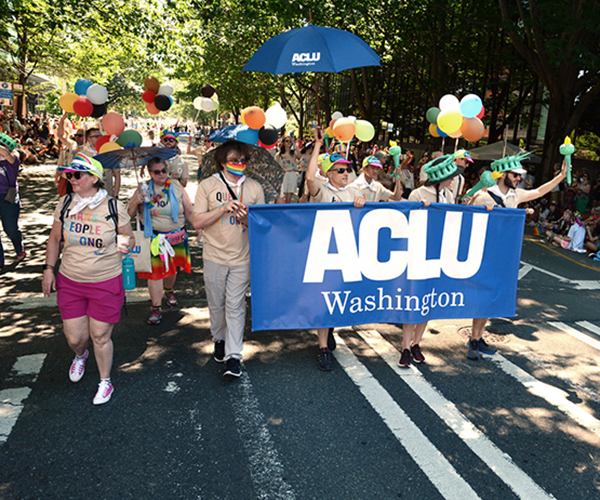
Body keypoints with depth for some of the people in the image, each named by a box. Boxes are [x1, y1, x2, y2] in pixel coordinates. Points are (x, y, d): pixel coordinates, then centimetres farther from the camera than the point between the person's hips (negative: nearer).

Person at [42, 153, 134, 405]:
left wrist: (126, 246, -20)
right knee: (74, 338, 9)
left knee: (100, 337, 6)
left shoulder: (113, 207, -9)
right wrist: (49, 268, 6)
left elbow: (129, 238, 3)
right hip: (70, 282, 3)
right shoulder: (64, 204, 0)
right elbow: (55, 238, 12)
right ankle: (80, 355, 48)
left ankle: (105, 382, 31)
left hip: (106, 283, -3)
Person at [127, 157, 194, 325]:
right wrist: (136, 202, -14)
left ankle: (169, 290, 46)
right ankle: (156, 308, 7)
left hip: (176, 235, 2)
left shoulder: (177, 187, 1)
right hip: (153, 237, -1)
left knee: (172, 267, 15)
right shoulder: (143, 189, 1)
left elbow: (189, 212, 4)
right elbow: (130, 213, 5)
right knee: (155, 271, -3)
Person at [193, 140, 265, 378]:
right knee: (216, 304, 13)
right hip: (214, 256, 1)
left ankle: (234, 355, 5)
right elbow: (197, 222, -4)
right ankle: (219, 339, 37)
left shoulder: (255, 188, 4)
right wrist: (223, 209, -16)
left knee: (235, 306, -1)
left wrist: (247, 219, -16)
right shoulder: (207, 186, 1)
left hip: (242, 257, 0)